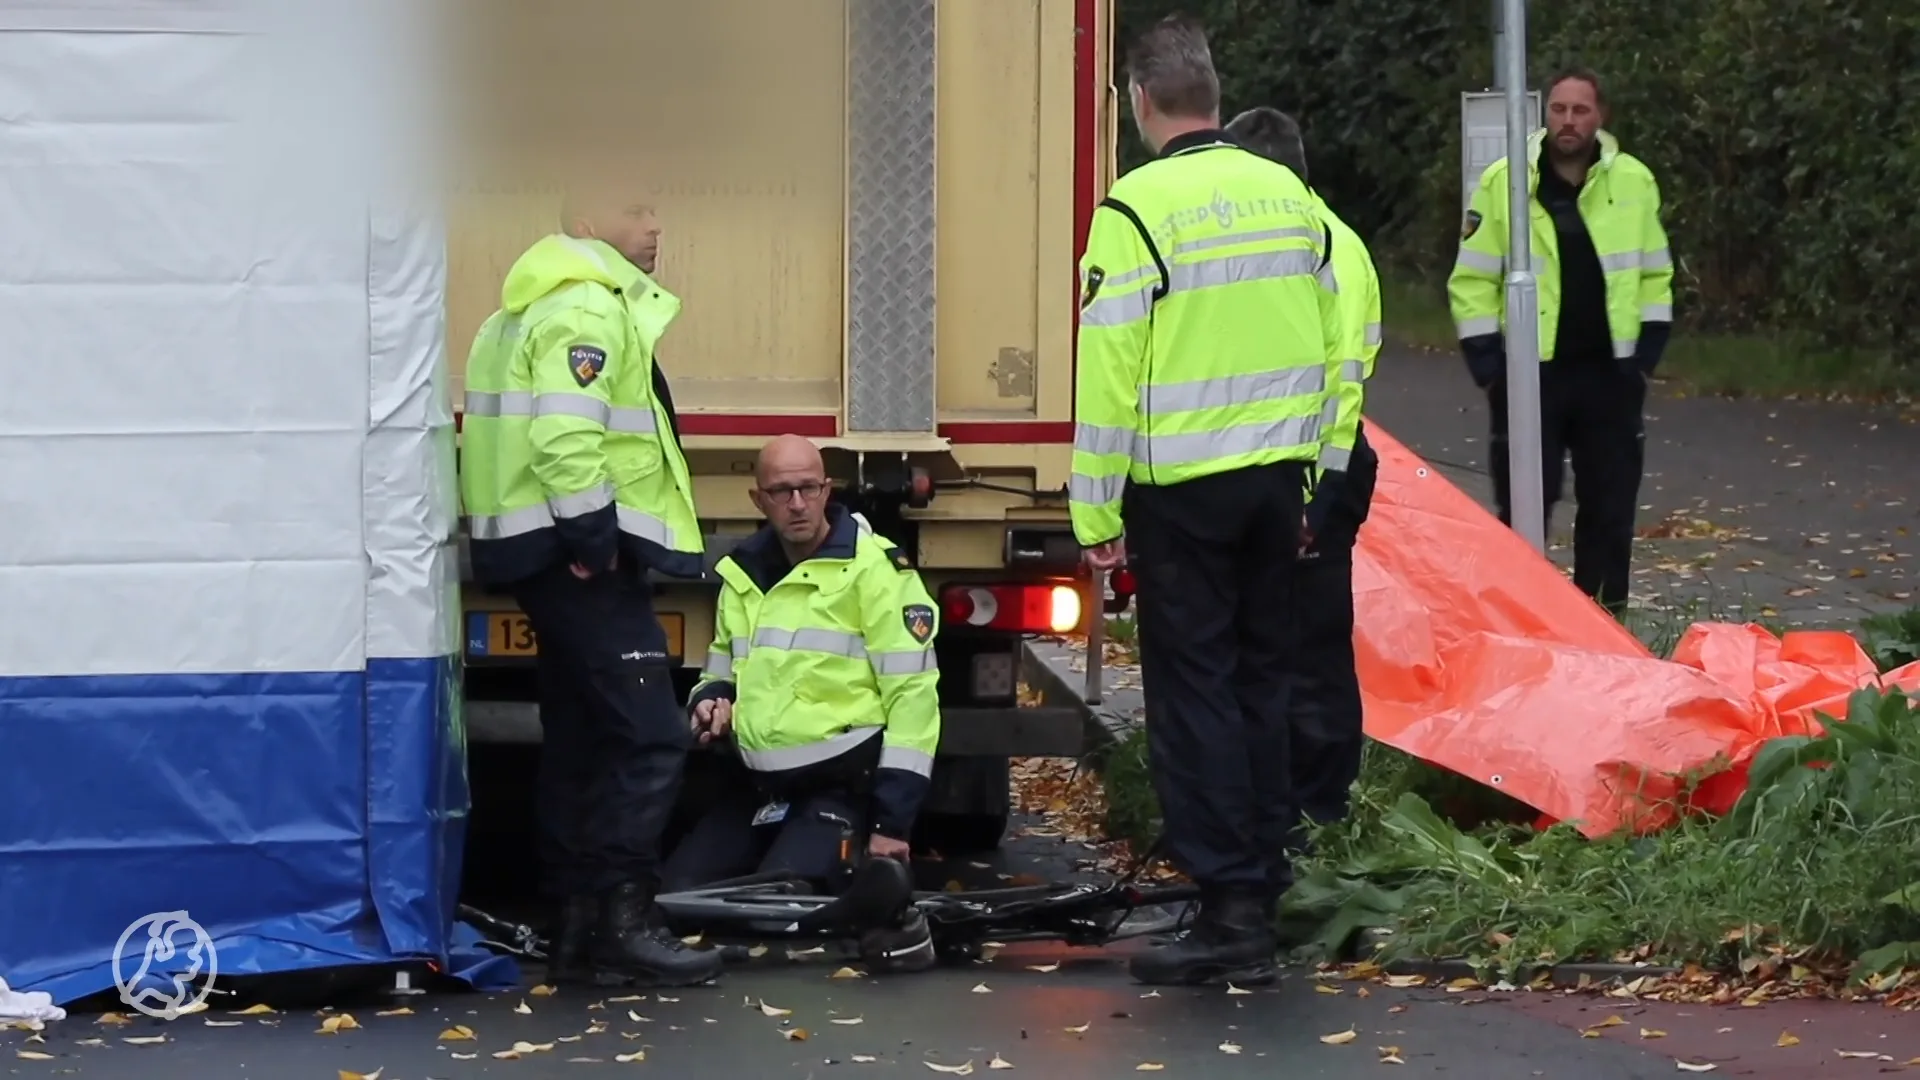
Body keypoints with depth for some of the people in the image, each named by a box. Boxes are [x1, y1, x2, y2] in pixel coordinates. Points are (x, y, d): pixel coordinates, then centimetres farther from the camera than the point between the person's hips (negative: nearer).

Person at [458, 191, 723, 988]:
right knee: (650, 736, -12)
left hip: (551, 556, 11)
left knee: (582, 738, 12)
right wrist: (594, 539, -21)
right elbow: (566, 434, -24)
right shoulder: (589, 310, -13)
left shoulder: (539, 309, 20)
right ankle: (625, 920, -14)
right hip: (580, 557, -11)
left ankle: (578, 926, 14)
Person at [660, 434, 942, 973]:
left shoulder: (875, 569, -10)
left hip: (843, 786, -7)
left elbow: (912, 695, -13)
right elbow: (721, 673, 25)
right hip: (759, 786, 7)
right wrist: (712, 702, -2)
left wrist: (892, 822, -16)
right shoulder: (742, 573, 11)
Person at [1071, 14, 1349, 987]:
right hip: (1277, 481, 6)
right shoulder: (1287, 194, 7)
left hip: (1181, 490, -6)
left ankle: (1231, 907, -5)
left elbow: (1110, 371, -14)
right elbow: (1325, 349, 12)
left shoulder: (1138, 208, -13)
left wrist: (1096, 513, -8)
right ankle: (1264, 879, 21)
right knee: (1261, 679, 15)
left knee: (1195, 690, -2)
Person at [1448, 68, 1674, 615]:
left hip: (1609, 372, 3)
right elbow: (1472, 282, -2)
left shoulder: (1634, 181, 2)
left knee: (1610, 507, 8)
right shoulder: (1503, 183, -5)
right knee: (1522, 509, 0)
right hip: (1529, 371, -2)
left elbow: (1655, 276, 10)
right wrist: (1490, 365, -8)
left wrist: (1646, 354, 3)